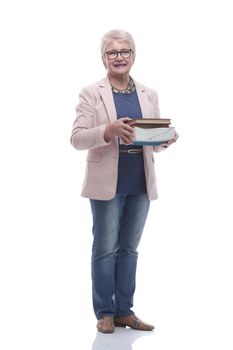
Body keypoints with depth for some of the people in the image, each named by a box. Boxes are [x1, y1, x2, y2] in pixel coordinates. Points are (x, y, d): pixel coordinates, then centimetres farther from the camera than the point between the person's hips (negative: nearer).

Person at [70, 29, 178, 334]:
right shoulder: (91, 94, -1)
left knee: (129, 248, 11)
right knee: (105, 248, 3)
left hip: (141, 184, 4)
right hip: (108, 183, -4)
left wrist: (166, 140, -12)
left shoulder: (149, 95, 11)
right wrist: (110, 130, -25)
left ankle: (124, 311, 21)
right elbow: (77, 138, -9)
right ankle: (105, 313, 15)